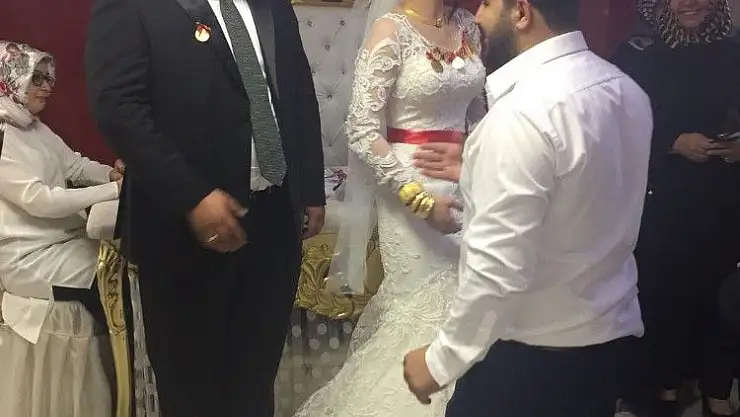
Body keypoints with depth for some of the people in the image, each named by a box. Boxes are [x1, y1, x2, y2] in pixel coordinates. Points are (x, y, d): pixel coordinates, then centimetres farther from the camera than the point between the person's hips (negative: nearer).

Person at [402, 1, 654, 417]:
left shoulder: (522, 113, -25)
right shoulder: (627, 91, 0)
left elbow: (498, 269, -25)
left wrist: (441, 361, -13)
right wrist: (480, 174, 15)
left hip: (532, 352, -8)